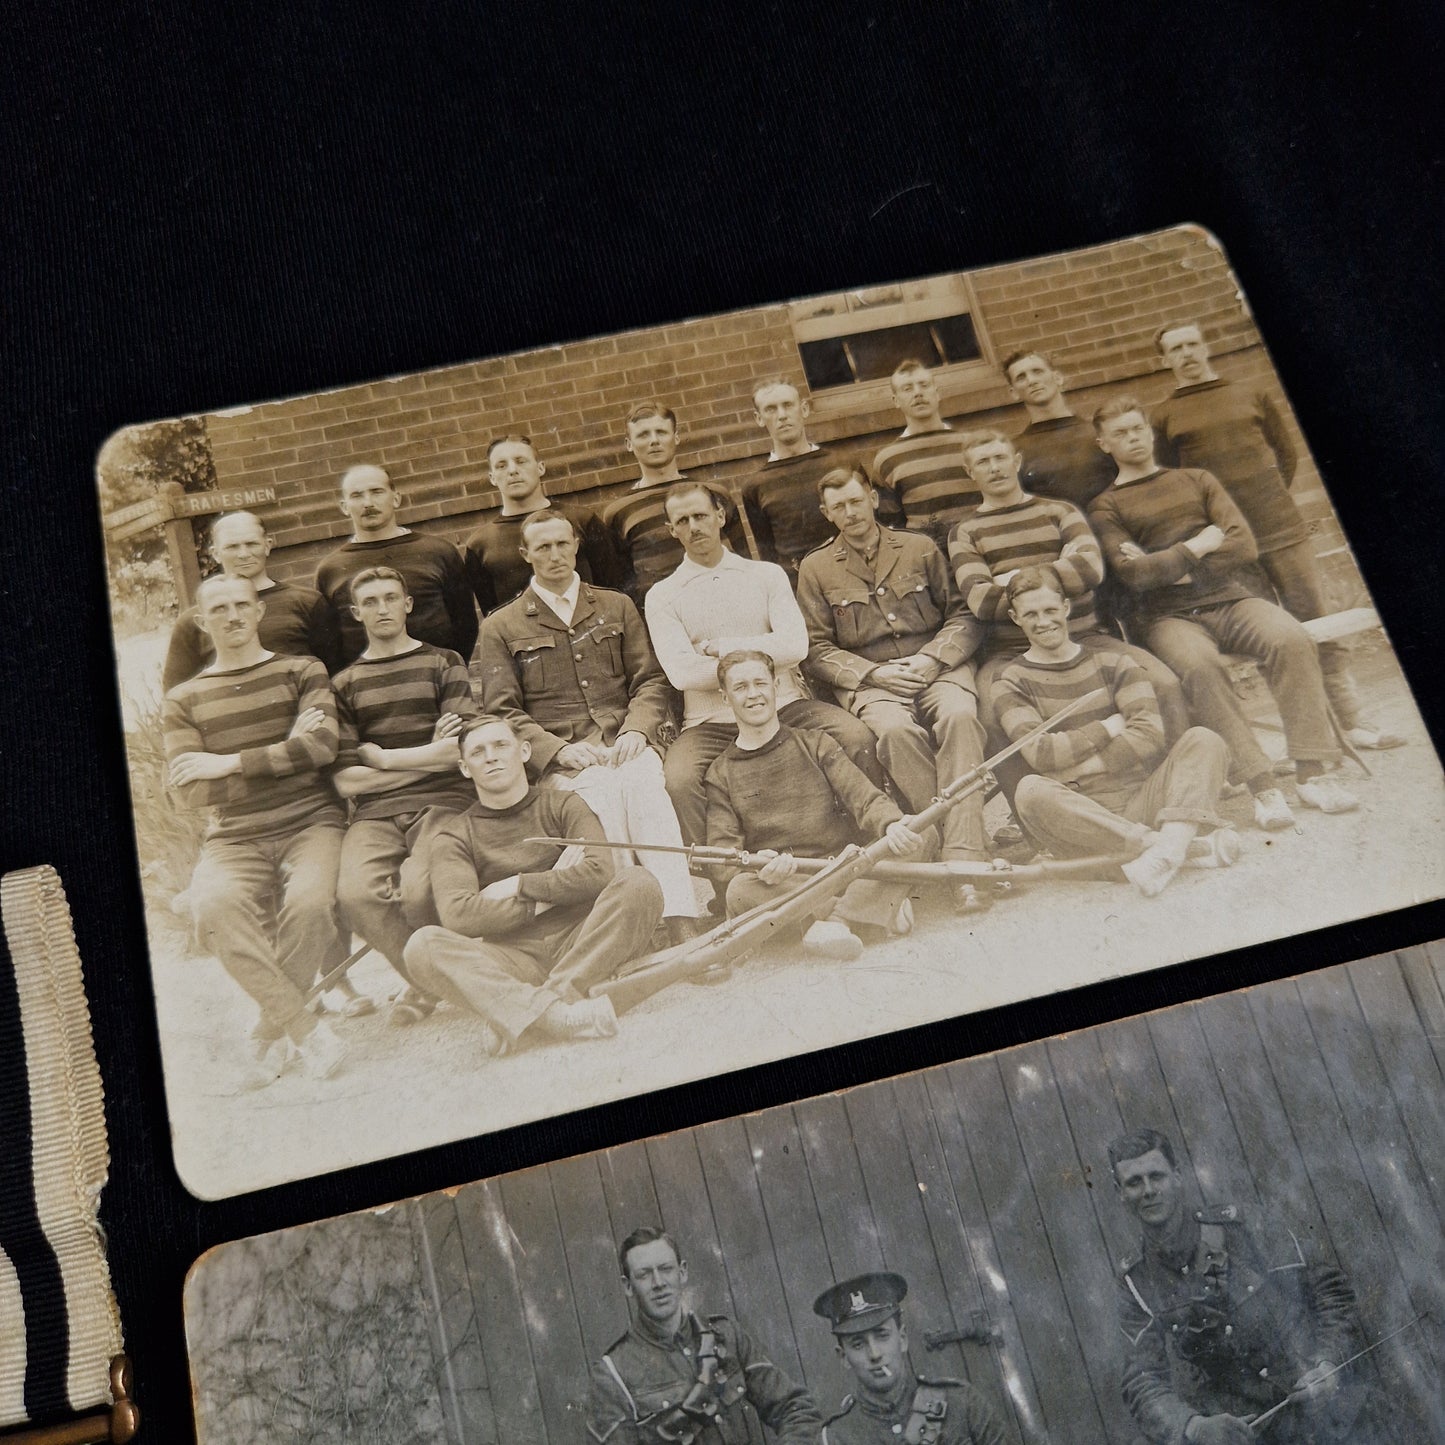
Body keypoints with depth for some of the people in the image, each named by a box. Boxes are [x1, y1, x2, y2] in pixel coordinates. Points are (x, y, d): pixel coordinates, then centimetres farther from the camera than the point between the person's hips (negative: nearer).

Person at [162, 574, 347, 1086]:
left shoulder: (302, 672, 11)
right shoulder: (183, 700, 14)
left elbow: (323, 746, -7)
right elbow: (187, 791, 1)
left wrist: (231, 763, -10)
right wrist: (283, 755, -5)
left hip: (310, 821, -1)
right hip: (234, 838, 1)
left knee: (309, 902, -32)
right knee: (212, 907, -32)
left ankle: (271, 1031, -9)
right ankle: (305, 1027, -22)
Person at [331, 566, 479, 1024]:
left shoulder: (442, 663, 13)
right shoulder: (345, 684, 16)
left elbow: (462, 750, 0)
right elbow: (346, 781, 5)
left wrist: (382, 757, 2)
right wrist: (429, 756, 2)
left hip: (443, 800, -2)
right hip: (375, 813, 2)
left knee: (419, 891, -31)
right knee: (355, 894, -29)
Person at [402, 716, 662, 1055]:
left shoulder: (562, 805, 11)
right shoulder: (454, 838, 10)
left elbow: (599, 873, -8)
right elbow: (457, 916, -10)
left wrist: (518, 886, -4)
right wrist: (552, 892, -6)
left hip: (577, 945, 1)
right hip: (513, 960, 0)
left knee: (638, 883, -25)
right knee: (422, 946, -26)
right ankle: (559, 1014, -42)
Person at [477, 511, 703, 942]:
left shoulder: (616, 607, 23)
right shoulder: (501, 628, 15)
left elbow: (650, 680, 16)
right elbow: (502, 713, 6)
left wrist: (636, 730, -5)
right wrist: (559, 749, -10)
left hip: (627, 744, 2)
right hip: (562, 758, -1)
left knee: (644, 787, -33)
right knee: (603, 797, -35)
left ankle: (681, 922, -42)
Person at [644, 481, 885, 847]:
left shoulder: (767, 574, 13)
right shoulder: (662, 596, 8)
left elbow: (796, 645, -2)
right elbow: (681, 673, -7)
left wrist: (721, 647, -5)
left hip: (785, 707, 2)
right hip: (711, 723, -1)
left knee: (856, 737, -24)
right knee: (677, 780, -32)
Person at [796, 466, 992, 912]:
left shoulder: (920, 548, 15)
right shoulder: (815, 568, 12)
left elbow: (963, 615, 10)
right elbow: (817, 649, 6)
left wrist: (931, 659, -8)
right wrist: (873, 673, -10)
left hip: (936, 668, 1)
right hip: (868, 681, -1)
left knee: (959, 716, -33)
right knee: (898, 730, -36)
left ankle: (964, 859, -36)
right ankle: (953, 846, -29)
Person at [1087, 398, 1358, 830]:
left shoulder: (1196, 481, 21)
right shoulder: (1106, 507, 11)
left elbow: (1244, 545, 7)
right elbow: (1133, 574, -6)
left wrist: (1166, 564, -3)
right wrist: (1196, 546, -1)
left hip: (1230, 599, 3)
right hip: (1169, 617, -3)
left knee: (1292, 639, -28)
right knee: (1199, 666, -37)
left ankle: (1312, 773, -26)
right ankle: (1261, 785, -35)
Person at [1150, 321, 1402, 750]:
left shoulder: (1252, 396, 11)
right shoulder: (1164, 417, 4)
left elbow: (1286, 453, 15)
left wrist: (1270, 501, 7)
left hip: (1284, 531, 2)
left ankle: (1353, 721, 8)